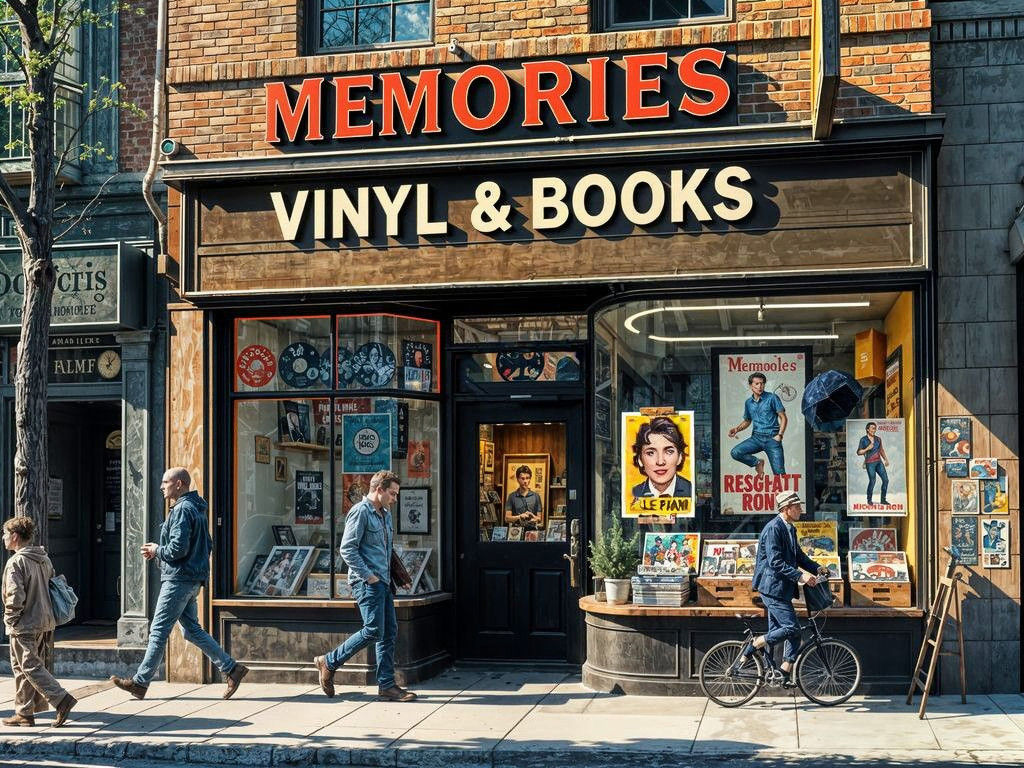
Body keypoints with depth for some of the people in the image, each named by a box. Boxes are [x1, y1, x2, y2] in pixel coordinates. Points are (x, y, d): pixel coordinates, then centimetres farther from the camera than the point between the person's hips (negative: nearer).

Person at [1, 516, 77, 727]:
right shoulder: (44, 559, 11)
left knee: (30, 667, -4)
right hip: (45, 621, 9)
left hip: (25, 625, -9)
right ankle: (24, 713, 18)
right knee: (24, 666, 15)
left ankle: (61, 699, -13)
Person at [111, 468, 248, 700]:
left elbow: (178, 549, -23)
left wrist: (157, 551, -3)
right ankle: (231, 668, 9)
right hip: (192, 580, 10)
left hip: (178, 579, -10)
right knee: (192, 629, 13)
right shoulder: (197, 509, 17)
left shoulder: (182, 510, -15)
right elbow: (208, 546, 20)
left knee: (158, 631, -2)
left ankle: (140, 682, 5)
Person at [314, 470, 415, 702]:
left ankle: (387, 685, 9)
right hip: (367, 582, -9)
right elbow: (347, 549, -16)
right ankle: (329, 663, 3)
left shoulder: (386, 514, 19)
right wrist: (368, 576, -18)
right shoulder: (360, 512, -10)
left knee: (390, 631, 6)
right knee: (374, 630, -11)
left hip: (382, 582, 9)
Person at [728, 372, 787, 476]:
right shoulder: (748, 402, 12)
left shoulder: (772, 398, -2)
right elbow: (747, 421, 25)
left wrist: (779, 435, -13)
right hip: (756, 437, 4)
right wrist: (737, 429, 6)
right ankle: (757, 463, 4)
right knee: (735, 452, -19)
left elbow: (783, 418, -1)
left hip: (772, 438, -4)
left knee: (779, 473, -12)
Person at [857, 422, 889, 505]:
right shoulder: (863, 440, -2)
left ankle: (883, 499, 9)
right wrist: (867, 449, -14)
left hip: (879, 462, 5)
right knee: (872, 481, -12)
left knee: (885, 480, -2)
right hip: (870, 463, -5)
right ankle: (869, 499, 7)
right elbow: (859, 452, -1)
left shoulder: (878, 439, 12)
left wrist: (886, 459, 22)